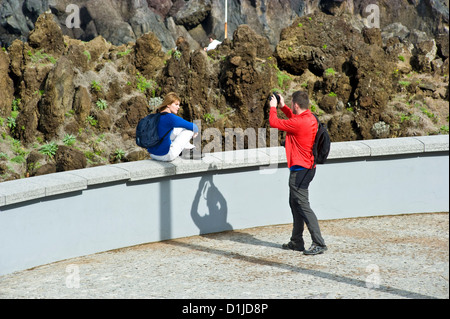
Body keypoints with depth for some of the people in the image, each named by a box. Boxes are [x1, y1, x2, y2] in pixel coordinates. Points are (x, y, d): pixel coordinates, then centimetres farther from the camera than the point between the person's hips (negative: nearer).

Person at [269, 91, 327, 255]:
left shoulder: (298, 123, -23)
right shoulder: (310, 118, 6)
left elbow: (274, 123, -13)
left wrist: (273, 107, 3)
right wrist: (283, 106, 21)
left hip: (300, 170, -10)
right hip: (308, 167, 10)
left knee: (303, 206, -9)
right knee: (294, 204, 18)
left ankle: (319, 243, -11)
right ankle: (296, 242, 26)